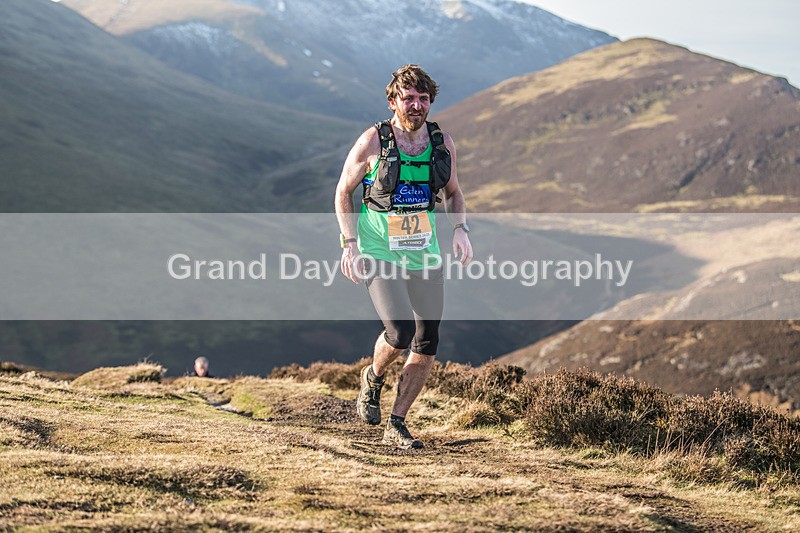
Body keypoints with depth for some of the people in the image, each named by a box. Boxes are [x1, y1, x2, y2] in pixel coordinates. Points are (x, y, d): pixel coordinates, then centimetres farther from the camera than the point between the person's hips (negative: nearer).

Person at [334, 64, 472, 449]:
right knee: (400, 333, -21)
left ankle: (396, 425, 18)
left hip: (424, 254, 5)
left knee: (427, 346, 2)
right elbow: (343, 192, 1)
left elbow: (453, 192, 17)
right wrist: (350, 243, -9)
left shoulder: (442, 142, 2)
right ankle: (373, 378, 14)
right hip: (379, 253, -5)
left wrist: (460, 230, -2)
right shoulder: (372, 142, -10)